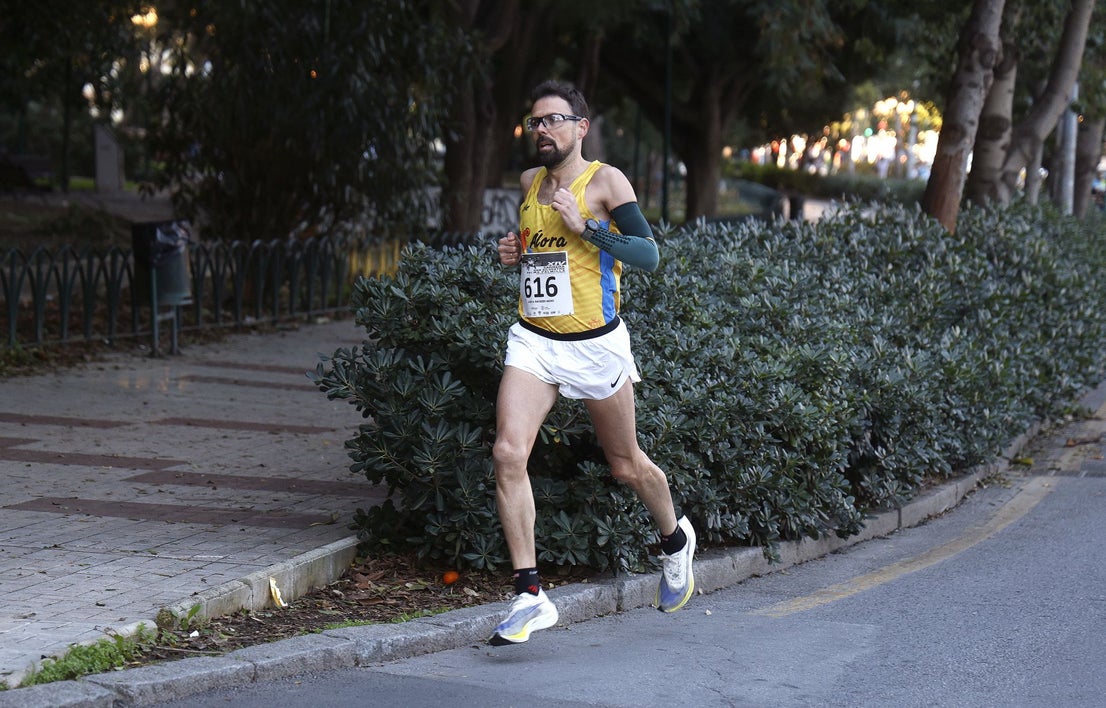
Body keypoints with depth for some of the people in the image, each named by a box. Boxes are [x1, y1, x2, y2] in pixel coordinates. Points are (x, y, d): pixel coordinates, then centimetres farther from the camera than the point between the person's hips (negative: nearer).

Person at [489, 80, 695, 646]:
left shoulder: (605, 181, -8)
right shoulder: (529, 183, 9)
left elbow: (648, 255, -15)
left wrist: (584, 226, -24)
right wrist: (515, 253, 5)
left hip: (595, 344, -4)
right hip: (533, 342, 4)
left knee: (626, 465, 12)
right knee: (508, 454, -17)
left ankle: (675, 541, 44)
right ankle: (530, 595, -14)